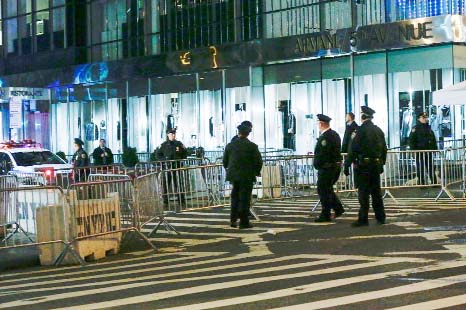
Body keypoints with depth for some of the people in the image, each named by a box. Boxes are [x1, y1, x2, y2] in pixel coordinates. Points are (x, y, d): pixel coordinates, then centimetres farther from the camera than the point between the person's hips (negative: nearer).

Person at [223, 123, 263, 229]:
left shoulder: (230, 145, 1)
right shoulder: (252, 146, -9)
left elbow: (225, 161, 6)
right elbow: (258, 161, -9)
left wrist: (229, 169, 24)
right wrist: (257, 172, 9)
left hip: (233, 175, 3)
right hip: (247, 176, -3)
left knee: (235, 197, 16)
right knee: (244, 199, 1)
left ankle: (233, 220, 17)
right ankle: (244, 222, 2)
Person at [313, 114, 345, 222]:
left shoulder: (325, 136, -18)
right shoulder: (335, 134, 13)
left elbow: (322, 153, -23)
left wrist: (317, 165, -11)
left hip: (327, 167, -10)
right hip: (336, 165, 10)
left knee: (323, 190, -2)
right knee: (328, 189, 20)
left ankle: (325, 215, 1)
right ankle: (338, 208, 17)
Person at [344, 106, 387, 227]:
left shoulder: (360, 131, -11)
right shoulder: (379, 131, 11)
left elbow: (353, 150, -14)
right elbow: (384, 149, 16)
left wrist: (347, 165, -10)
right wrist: (382, 164, 24)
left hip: (363, 164, -7)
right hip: (376, 165, 7)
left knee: (363, 192, -4)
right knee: (376, 191, 12)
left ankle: (363, 219, -4)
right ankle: (380, 217, 15)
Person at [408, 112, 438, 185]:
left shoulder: (429, 129, 16)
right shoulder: (415, 129, -3)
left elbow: (434, 140, 23)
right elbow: (411, 141, -7)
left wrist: (435, 149, 14)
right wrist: (413, 150, -14)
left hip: (429, 152, 6)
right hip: (419, 153, -5)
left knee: (431, 168, 8)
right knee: (421, 169, -2)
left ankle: (434, 183, 15)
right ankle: (422, 184, 3)